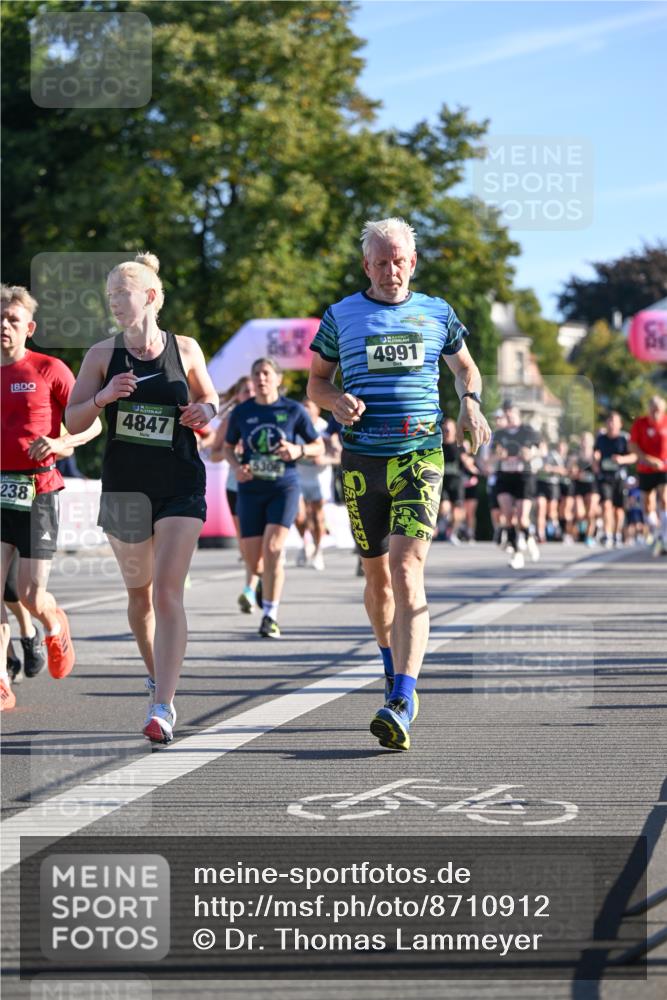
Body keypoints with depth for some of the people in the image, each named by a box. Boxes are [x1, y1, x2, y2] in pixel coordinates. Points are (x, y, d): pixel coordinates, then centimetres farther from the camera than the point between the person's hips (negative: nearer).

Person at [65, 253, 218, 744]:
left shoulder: (185, 349, 0)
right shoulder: (103, 354, 0)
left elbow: (209, 397, 15)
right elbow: (73, 421, 1)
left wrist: (206, 410, -8)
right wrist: (103, 396, -18)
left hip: (181, 486, -2)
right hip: (125, 487, 2)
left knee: (168, 593, -14)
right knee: (139, 592, 15)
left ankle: (162, 708, -19)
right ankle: (158, 678, 39)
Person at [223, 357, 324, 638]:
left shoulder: (293, 410, -2)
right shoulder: (241, 412, 3)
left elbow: (318, 446, 6)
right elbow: (228, 447, 15)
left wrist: (299, 451, -15)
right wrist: (236, 467, -6)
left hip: (284, 488, -2)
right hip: (251, 490, 2)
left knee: (273, 548, -19)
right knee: (253, 560, 2)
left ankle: (270, 617, -13)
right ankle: (265, 584, 40)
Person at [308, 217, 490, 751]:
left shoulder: (436, 313, 9)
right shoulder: (341, 316, 8)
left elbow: (466, 367, 24)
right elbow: (316, 381, 16)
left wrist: (471, 401, 2)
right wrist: (337, 400, -7)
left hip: (421, 456, -2)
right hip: (361, 460, 2)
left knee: (407, 571, -16)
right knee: (377, 575, 10)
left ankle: (401, 703, -25)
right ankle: (397, 676, 33)